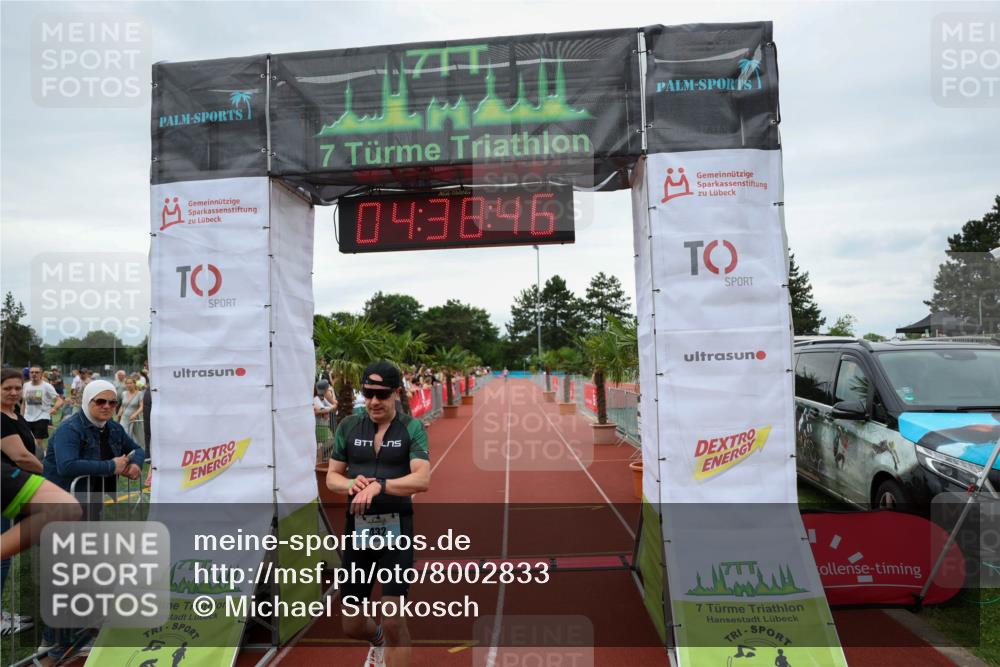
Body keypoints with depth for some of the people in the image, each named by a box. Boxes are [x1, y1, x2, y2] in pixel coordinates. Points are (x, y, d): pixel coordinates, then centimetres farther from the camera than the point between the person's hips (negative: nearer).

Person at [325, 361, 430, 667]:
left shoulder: (412, 428, -5)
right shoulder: (349, 426, 3)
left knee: (394, 621, -6)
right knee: (352, 625, 15)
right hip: (357, 528, 4)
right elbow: (331, 477, 7)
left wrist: (378, 485, -30)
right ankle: (378, 639, 50)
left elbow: (422, 479, -17)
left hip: (396, 529, -3)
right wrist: (351, 484, -15)